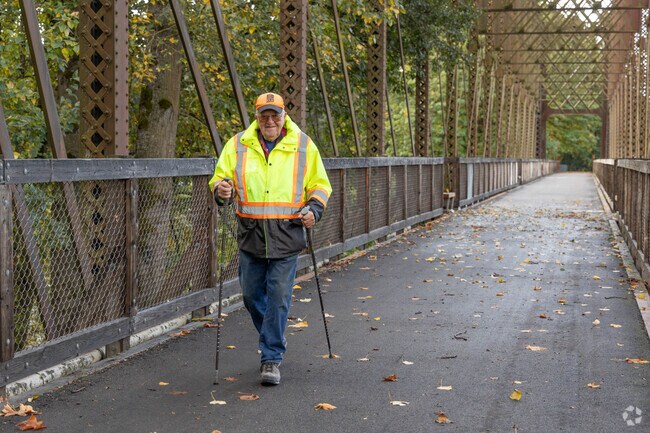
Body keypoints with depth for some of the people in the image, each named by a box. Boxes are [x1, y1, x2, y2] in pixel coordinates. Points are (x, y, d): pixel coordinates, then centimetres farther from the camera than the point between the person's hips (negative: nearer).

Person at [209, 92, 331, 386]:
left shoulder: (303, 146, 4)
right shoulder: (237, 145, 5)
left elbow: (319, 184, 11)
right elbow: (219, 177, 10)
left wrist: (314, 209, -7)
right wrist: (221, 188, -13)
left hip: (286, 235, -2)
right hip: (250, 233, 2)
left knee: (278, 297, -5)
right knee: (252, 295, 10)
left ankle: (272, 358, 5)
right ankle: (273, 337, 36)